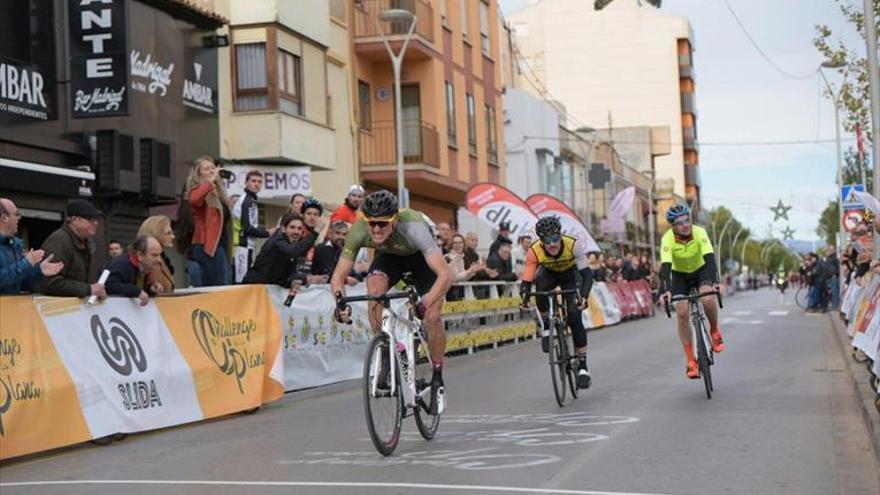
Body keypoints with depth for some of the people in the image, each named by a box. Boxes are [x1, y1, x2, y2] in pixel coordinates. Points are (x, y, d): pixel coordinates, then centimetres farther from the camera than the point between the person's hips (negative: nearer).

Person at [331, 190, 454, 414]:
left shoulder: (412, 226, -43)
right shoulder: (359, 231, -33)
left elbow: (446, 274, -48)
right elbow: (338, 275, -25)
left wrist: (425, 302, -61)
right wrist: (341, 300, -45)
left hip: (421, 256, -3)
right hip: (390, 255, 3)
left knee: (432, 318, -16)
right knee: (374, 290, -28)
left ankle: (438, 380, 6)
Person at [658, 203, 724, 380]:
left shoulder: (699, 233, -27)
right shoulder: (668, 239, -28)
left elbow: (710, 258, -37)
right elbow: (665, 266, -37)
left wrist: (714, 282, -52)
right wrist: (665, 290, -52)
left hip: (700, 270, 0)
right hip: (679, 275, 0)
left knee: (707, 298, -31)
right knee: (682, 314, -15)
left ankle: (715, 332, -2)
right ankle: (691, 361, -6)